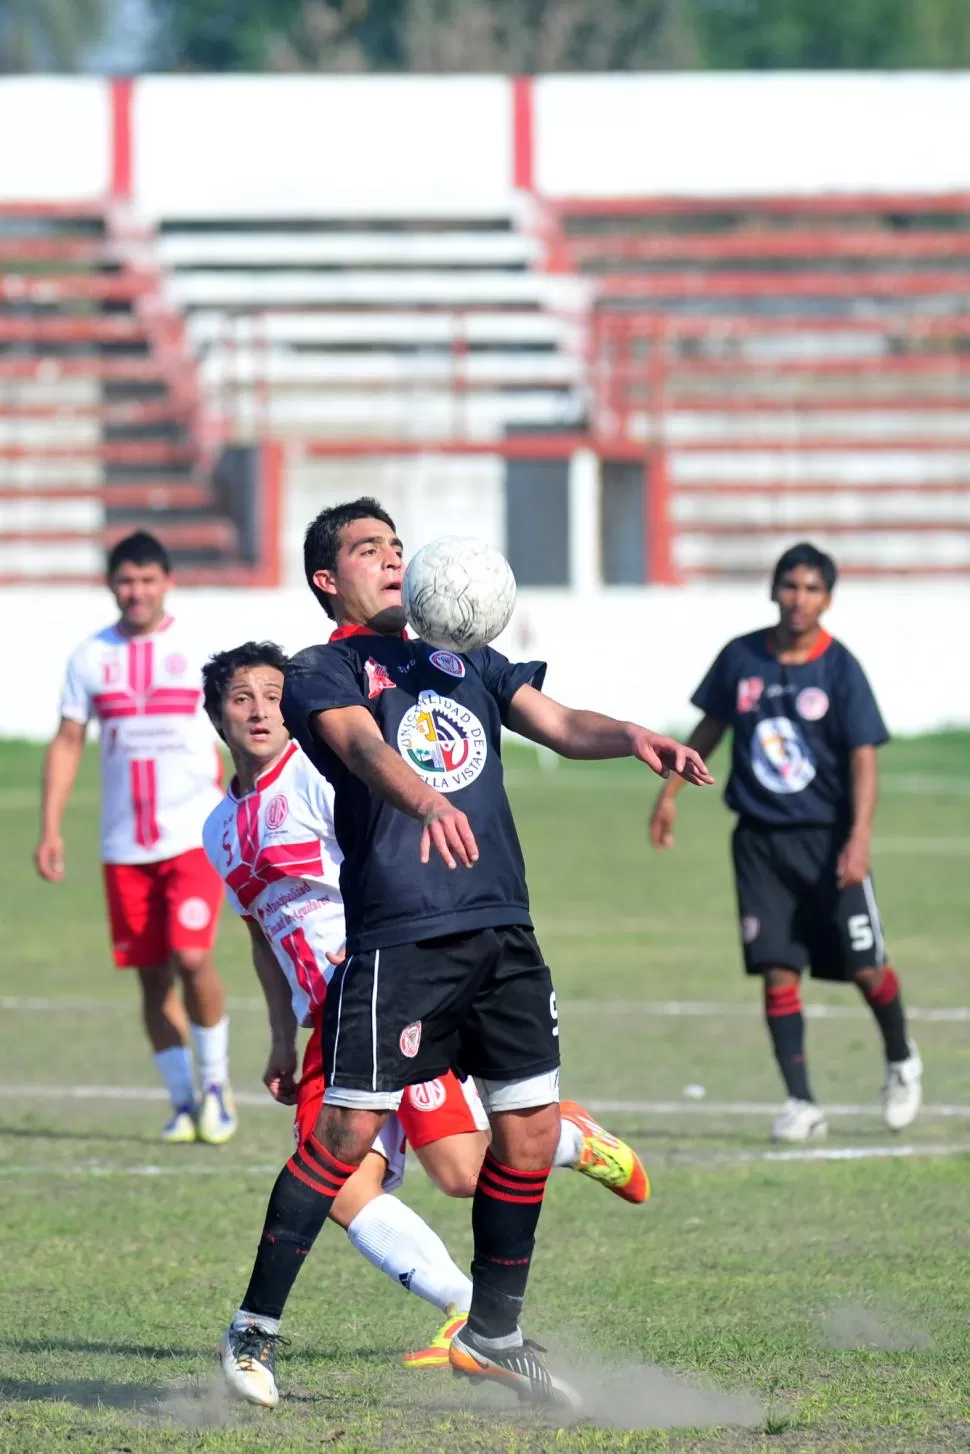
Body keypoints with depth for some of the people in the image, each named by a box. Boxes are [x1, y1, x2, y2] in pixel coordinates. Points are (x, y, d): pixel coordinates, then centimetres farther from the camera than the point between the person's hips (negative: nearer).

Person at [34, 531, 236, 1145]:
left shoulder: (197, 650, 1)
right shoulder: (91, 657, 6)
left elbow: (221, 743, 7)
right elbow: (68, 743, 9)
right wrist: (51, 829, 1)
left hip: (196, 834, -3)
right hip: (125, 842, 3)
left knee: (192, 956, -17)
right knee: (153, 975, 3)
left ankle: (217, 1081, 3)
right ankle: (183, 1101, 15)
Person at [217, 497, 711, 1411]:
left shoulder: (464, 665, 23)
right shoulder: (322, 672, 3)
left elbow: (557, 724, 12)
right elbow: (362, 746, -17)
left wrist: (630, 738, -10)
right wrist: (425, 800, -38)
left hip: (502, 928, 6)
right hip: (395, 934, -6)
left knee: (531, 1129, 5)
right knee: (346, 1131, -10)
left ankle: (492, 1336, 19)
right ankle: (253, 1330, -1)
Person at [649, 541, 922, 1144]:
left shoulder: (840, 669, -8)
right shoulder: (741, 658, 1)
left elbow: (864, 759, -11)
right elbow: (711, 726, 17)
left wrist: (859, 839, -21)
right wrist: (671, 791, 15)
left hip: (828, 841, -2)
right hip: (760, 840, 2)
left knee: (867, 968, -1)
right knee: (778, 971, -4)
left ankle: (902, 1062, 28)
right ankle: (801, 1104, 2)